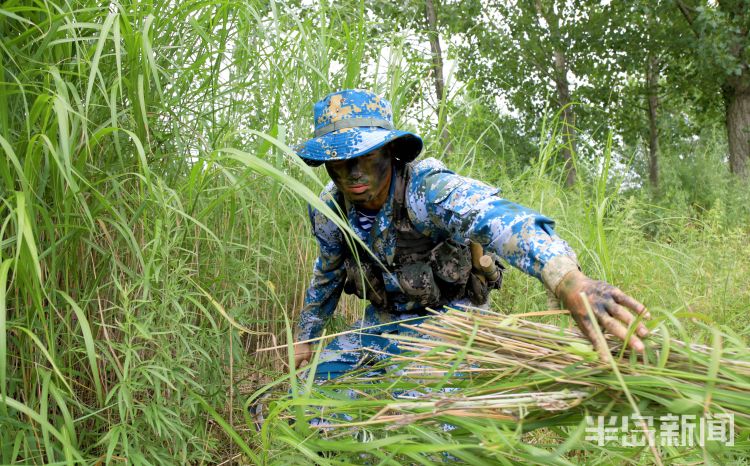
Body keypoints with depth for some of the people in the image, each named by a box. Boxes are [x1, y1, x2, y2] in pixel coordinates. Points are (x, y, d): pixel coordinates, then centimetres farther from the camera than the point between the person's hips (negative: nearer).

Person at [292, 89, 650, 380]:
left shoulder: (427, 189, -30)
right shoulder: (329, 209, -10)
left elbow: (495, 217, -51)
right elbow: (327, 274, 12)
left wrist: (570, 282, -70)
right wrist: (305, 337, 22)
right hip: (382, 319, 6)